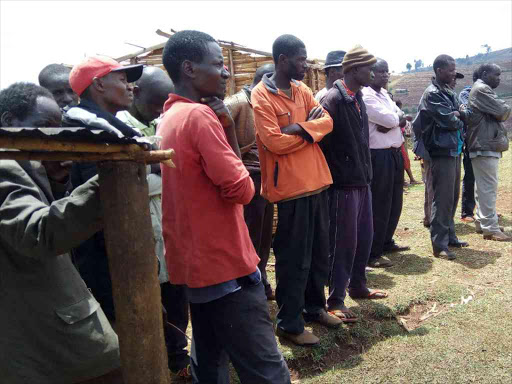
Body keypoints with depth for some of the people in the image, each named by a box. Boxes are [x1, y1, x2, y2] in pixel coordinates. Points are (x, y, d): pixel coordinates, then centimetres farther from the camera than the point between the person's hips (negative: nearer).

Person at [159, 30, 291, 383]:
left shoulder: (170, 117, 12)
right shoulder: (200, 115, -17)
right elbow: (241, 189, -17)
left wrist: (223, 127, 3)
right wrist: (229, 129, -6)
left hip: (196, 262, 10)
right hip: (225, 264, -10)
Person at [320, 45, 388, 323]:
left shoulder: (357, 97, 12)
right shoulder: (333, 99, -16)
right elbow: (322, 142, -20)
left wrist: (365, 171, 17)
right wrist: (335, 174, -14)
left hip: (362, 182, 9)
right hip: (343, 185, -9)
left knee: (364, 237, 17)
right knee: (342, 243, -1)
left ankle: (358, 287, 34)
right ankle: (335, 300, 12)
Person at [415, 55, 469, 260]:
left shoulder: (450, 93, 16)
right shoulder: (432, 94, -11)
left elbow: (461, 116, 14)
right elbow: (448, 121, -18)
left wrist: (457, 114, -7)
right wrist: (458, 119, 3)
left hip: (454, 150, 9)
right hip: (442, 152, -9)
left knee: (452, 197, 15)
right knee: (442, 199, -7)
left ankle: (449, 236, 27)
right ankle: (440, 244, -1)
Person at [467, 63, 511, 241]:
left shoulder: (482, 90, 22)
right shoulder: (481, 89, -12)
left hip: (485, 145, 11)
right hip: (485, 146, -11)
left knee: (484, 187, 15)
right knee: (488, 188, -10)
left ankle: (482, 221, 23)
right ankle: (490, 228, -8)